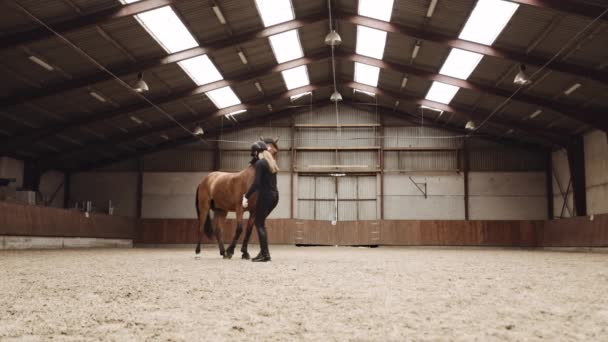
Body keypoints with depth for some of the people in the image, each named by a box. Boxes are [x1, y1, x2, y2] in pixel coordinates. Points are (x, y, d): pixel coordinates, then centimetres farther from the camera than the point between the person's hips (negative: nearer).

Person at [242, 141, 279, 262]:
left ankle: (265, 255, -2)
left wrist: (246, 197, -17)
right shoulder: (272, 162, 14)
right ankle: (264, 251, 18)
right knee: (260, 222, 18)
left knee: (259, 224, 0)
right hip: (274, 195, 8)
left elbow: (256, 183, -20)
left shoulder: (260, 163, -12)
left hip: (265, 196, -8)